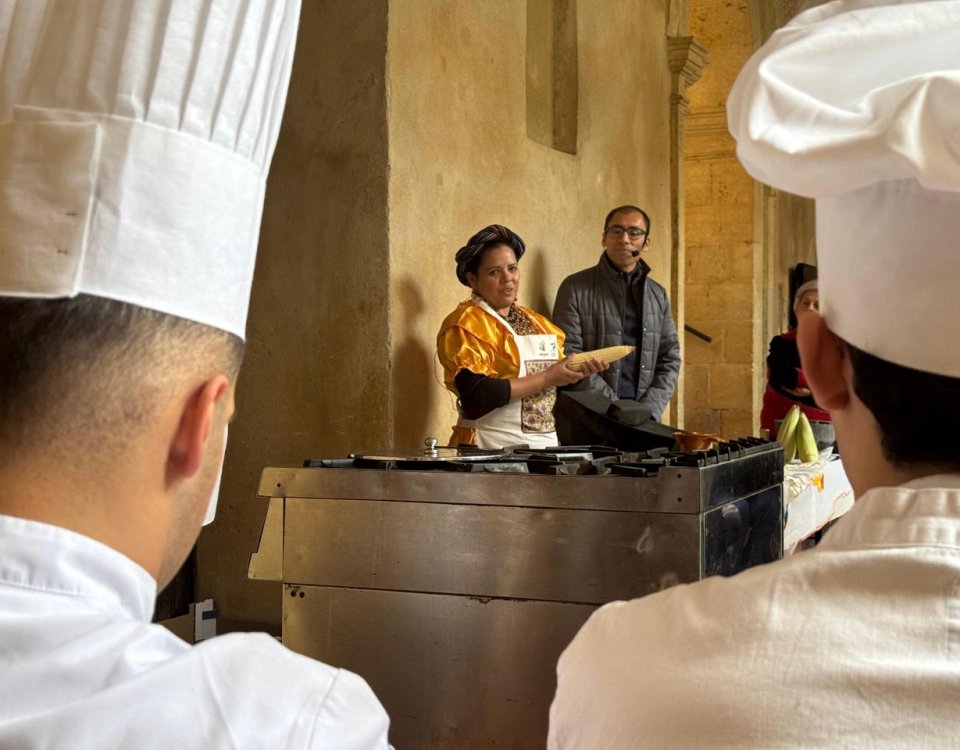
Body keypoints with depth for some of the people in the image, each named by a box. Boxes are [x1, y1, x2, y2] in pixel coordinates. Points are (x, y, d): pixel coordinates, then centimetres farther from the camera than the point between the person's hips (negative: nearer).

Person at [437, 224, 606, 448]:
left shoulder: (535, 321, 16)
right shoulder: (464, 325, -4)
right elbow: (476, 396, -17)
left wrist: (577, 371, 0)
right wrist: (546, 378, -13)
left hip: (545, 444, 6)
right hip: (493, 449, -6)